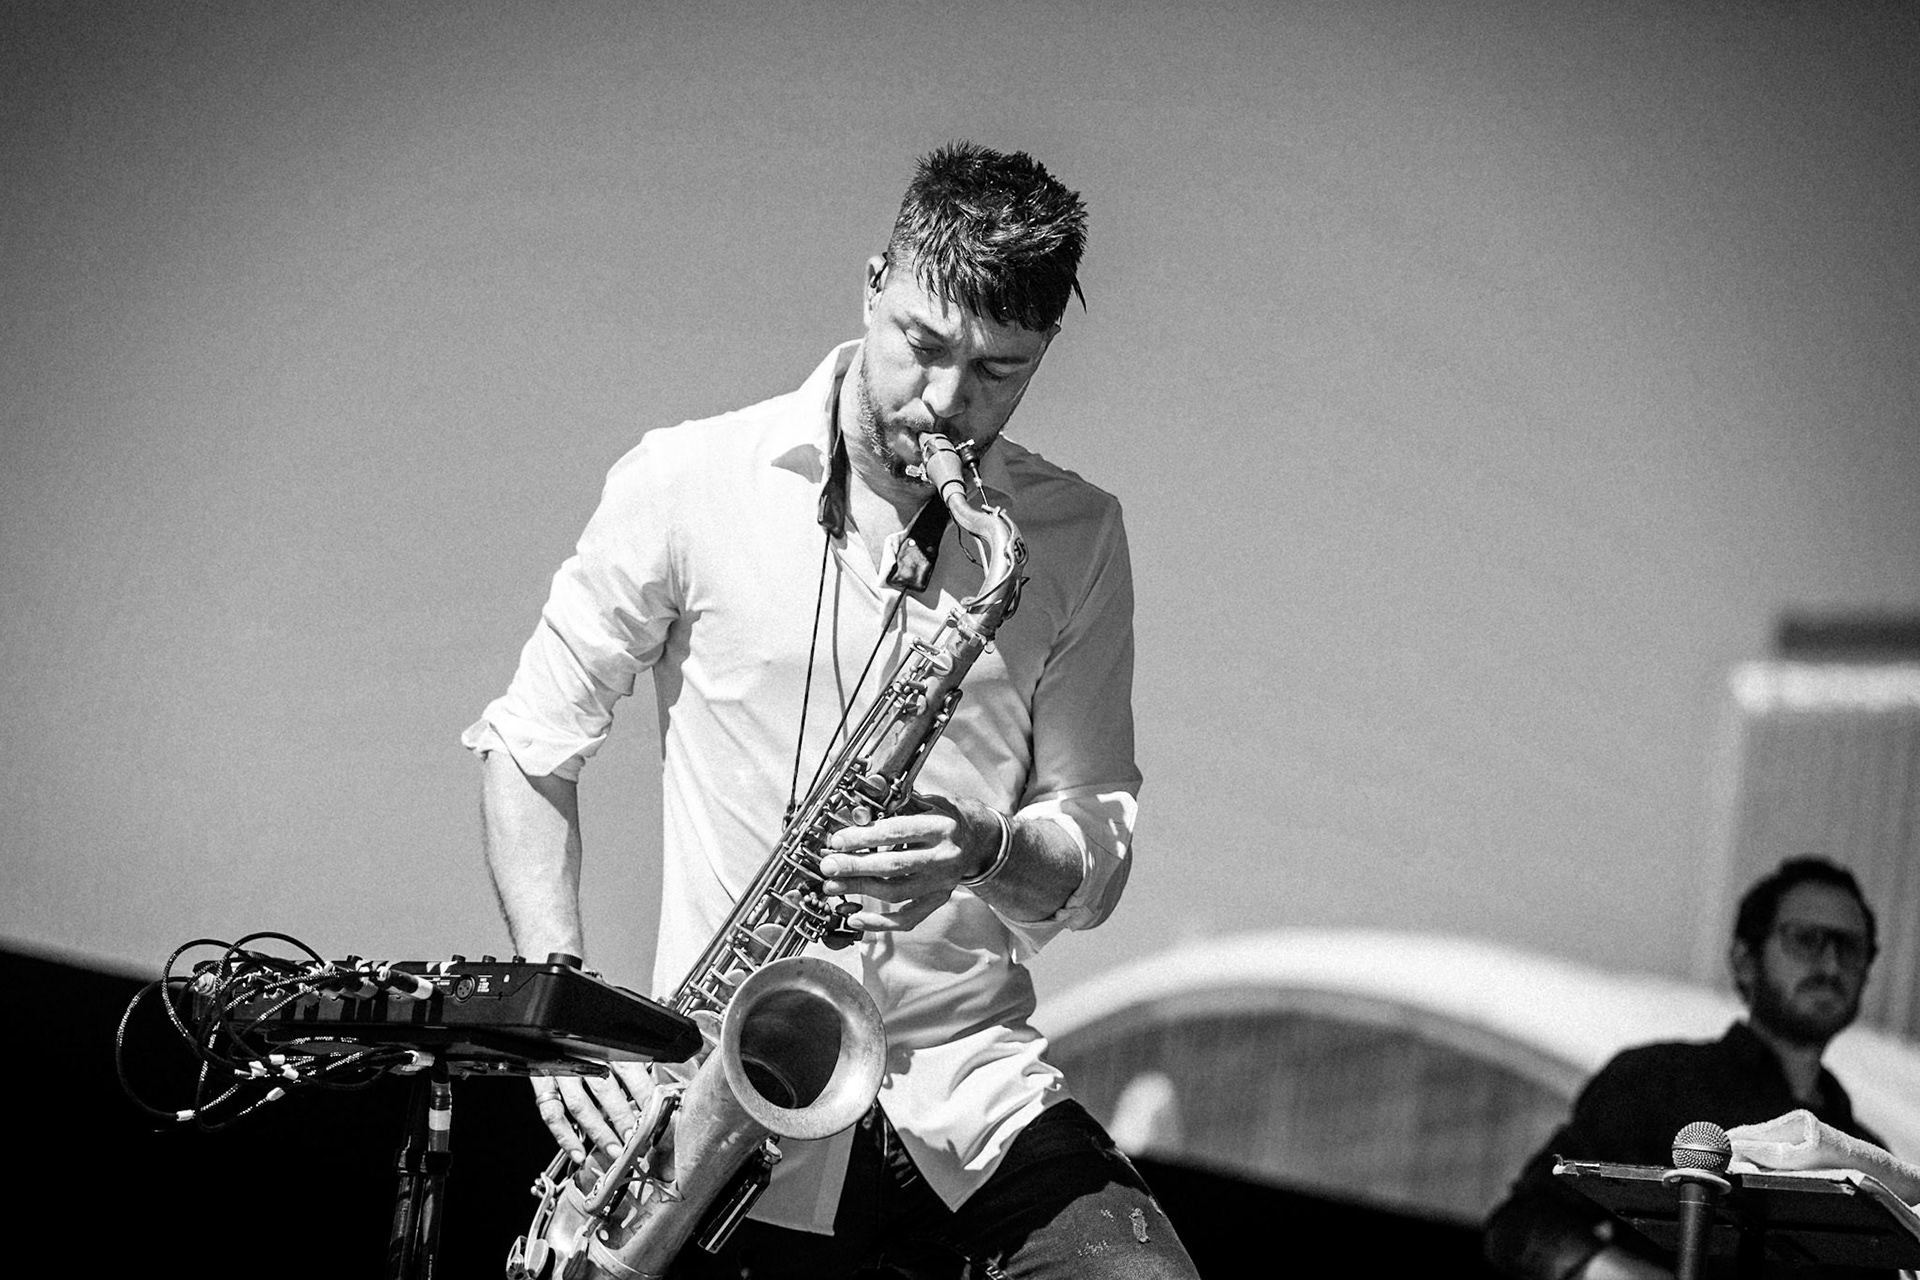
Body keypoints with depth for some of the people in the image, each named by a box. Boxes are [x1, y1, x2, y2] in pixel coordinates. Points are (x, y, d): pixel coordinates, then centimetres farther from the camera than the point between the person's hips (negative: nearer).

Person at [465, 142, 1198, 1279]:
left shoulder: (1076, 540, 6)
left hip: (972, 1089, 1)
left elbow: (1096, 857, 6)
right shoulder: (691, 483, -1)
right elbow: (531, 747, 7)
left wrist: (989, 851, -17)